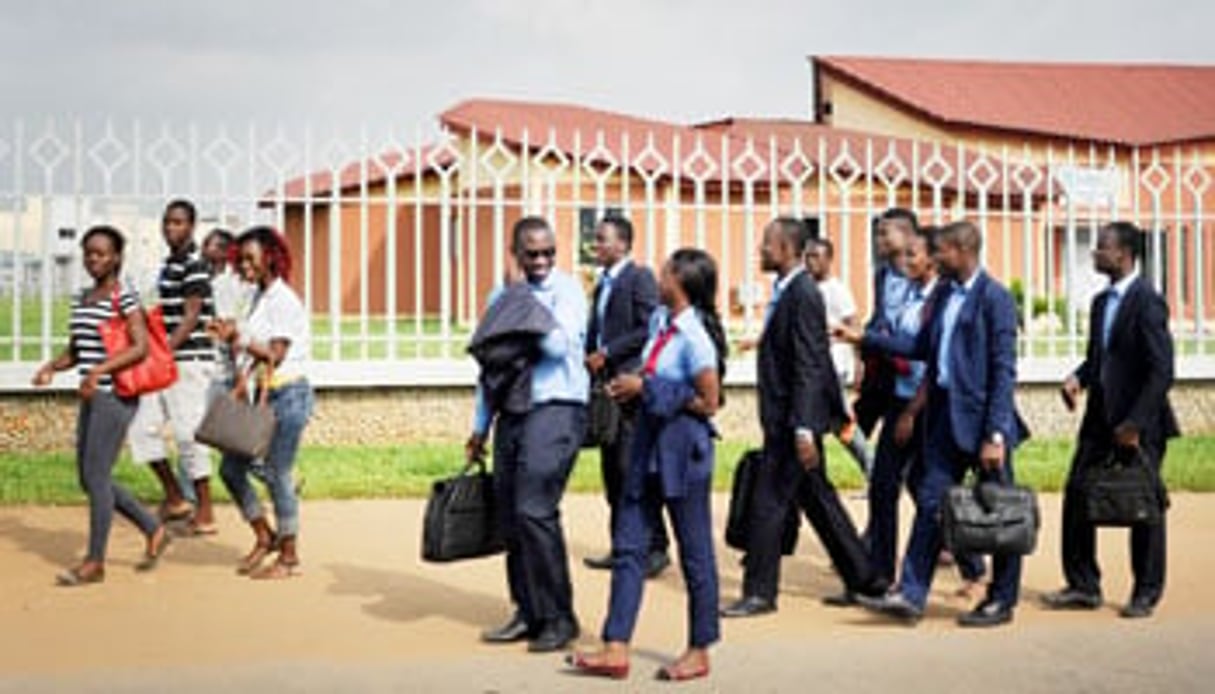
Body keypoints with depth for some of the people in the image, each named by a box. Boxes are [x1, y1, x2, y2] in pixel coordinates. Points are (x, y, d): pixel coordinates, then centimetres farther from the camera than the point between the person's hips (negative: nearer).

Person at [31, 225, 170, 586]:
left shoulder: (124, 298, -8)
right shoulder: (81, 300, 15)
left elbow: (141, 348, -16)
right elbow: (74, 350, 20)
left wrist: (99, 369, -26)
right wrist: (52, 367, 0)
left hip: (116, 397, -9)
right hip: (91, 398, 9)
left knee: (96, 476, -6)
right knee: (88, 478, 10)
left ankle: (95, 562, 4)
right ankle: (154, 531, 23)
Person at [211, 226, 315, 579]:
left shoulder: (284, 301, -13)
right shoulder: (259, 299, 13)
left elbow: (275, 355, -18)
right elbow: (251, 353, 13)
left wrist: (238, 338, -20)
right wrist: (241, 387, 2)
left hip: (288, 394, -9)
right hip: (265, 394, 9)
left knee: (278, 474, -4)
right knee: (231, 467, 9)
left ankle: (289, 556, 8)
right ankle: (264, 537, 22)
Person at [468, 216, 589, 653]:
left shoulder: (567, 290, -1)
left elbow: (558, 344, -18)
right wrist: (480, 428, 19)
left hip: (557, 409, -6)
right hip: (512, 413, 6)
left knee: (535, 510, -15)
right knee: (509, 516, 6)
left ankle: (559, 618, -5)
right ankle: (528, 613, 18)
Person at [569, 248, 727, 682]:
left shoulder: (695, 337, -16)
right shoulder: (659, 321, 8)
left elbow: (708, 403, -16)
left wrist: (647, 390, -15)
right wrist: (632, 388, 1)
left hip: (683, 447, -8)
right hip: (649, 442, 8)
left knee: (695, 551, 5)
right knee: (629, 545, 5)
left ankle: (699, 653, 17)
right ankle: (616, 650, 8)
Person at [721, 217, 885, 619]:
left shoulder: (802, 295, -17)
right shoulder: (787, 291, 13)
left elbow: (809, 367, -21)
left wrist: (803, 428, -24)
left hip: (793, 419, -10)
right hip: (787, 418, 10)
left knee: (768, 503, -4)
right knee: (817, 499, 16)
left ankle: (760, 592, 5)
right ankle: (861, 578, 26)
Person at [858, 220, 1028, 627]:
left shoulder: (995, 298, -12)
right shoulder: (943, 294, 11)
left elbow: (1003, 370, -15)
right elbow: (925, 347, 17)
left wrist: (995, 434, -19)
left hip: (981, 416, -7)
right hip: (945, 413, 7)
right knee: (930, 503, 6)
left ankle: (1002, 601, 18)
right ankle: (910, 596, 10)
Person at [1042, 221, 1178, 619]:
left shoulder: (1148, 303, -14)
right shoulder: (1102, 302, 11)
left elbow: (1161, 371, -17)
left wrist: (1134, 423, -20)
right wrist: (1079, 378, -1)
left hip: (1139, 423, -8)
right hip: (1101, 418, 8)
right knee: (1076, 496, 5)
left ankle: (1146, 593, 17)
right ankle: (1083, 586, 15)